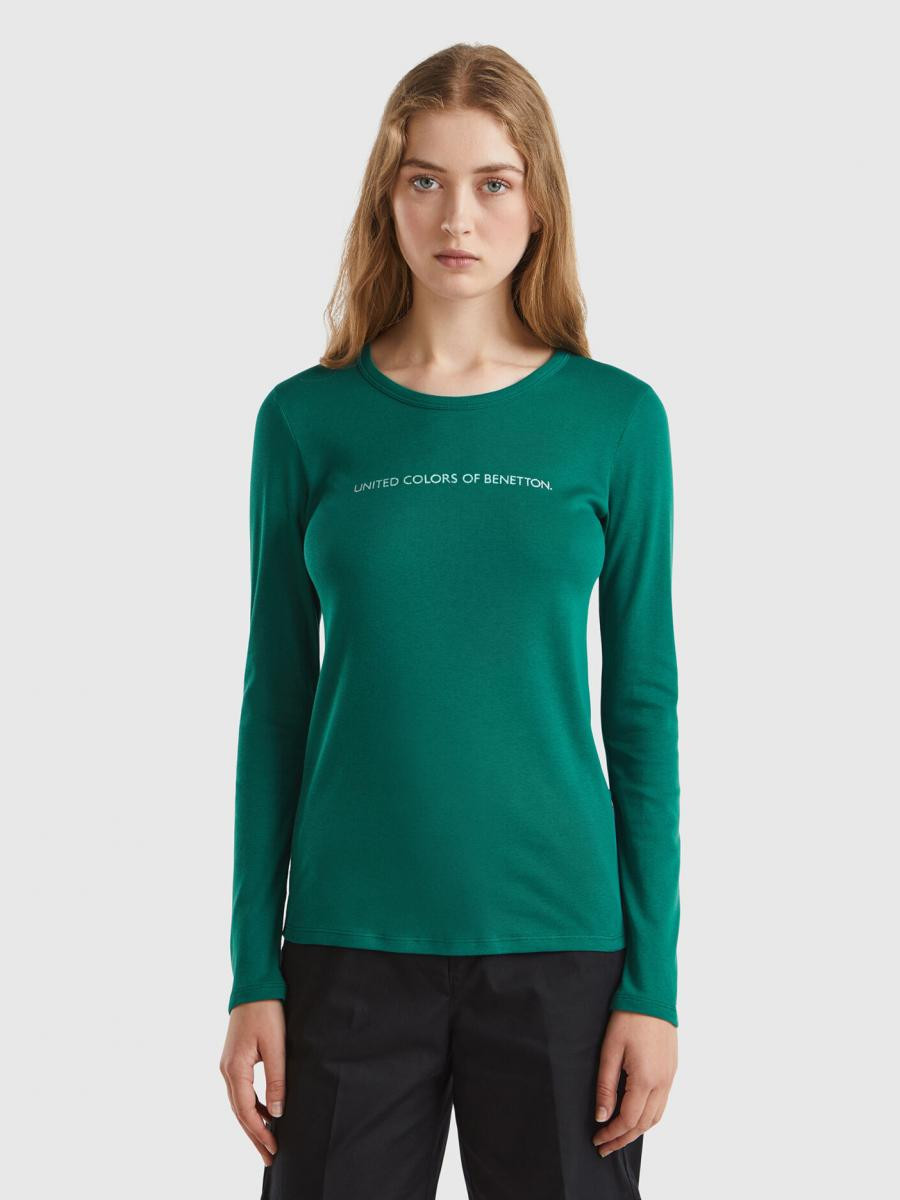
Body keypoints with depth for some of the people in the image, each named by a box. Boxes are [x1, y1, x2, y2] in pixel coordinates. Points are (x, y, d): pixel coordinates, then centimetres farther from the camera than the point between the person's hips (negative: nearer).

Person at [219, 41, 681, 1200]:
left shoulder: (617, 419, -1)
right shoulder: (307, 420, 0)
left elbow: (642, 707, 1)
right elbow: (276, 702, 3)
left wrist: (654, 979, -2)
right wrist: (253, 972, 1)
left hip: (560, 942, 0)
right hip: (350, 944, 0)